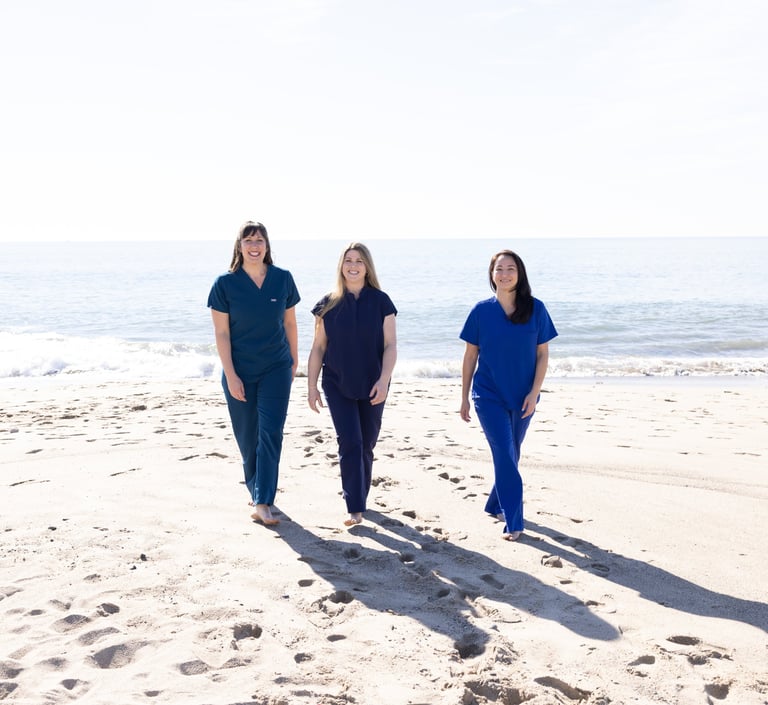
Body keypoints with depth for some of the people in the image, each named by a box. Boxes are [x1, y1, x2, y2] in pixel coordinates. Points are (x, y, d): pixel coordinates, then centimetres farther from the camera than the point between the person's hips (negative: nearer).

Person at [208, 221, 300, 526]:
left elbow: (290, 323, 8)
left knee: (270, 433, -8)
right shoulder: (225, 283, -7)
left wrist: (294, 362, 12)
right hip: (240, 372, -1)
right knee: (247, 437, 9)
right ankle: (256, 490, 31)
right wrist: (230, 376, -11)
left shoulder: (283, 278, -2)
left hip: (276, 369, 1)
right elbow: (221, 333, -7)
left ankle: (263, 503, -6)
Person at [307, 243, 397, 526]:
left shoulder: (380, 301, -1)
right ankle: (355, 508, -6)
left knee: (366, 446, 9)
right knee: (350, 444, -9)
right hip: (337, 385, 0)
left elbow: (390, 345, -3)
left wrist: (383, 380, -14)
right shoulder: (329, 304, 1)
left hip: (372, 386, 1)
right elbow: (318, 348, 4)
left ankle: (360, 499, 26)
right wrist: (311, 386, 1)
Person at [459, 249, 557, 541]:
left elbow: (543, 354, -1)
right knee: (504, 455, -8)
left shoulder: (535, 309, -4)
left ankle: (496, 505, 35)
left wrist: (534, 393, -8)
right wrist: (464, 397, 3)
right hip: (489, 396, -2)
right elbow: (470, 356, 2)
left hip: (522, 397, 2)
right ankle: (513, 522, -5)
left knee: (510, 454, 15)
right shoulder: (482, 310, -4)